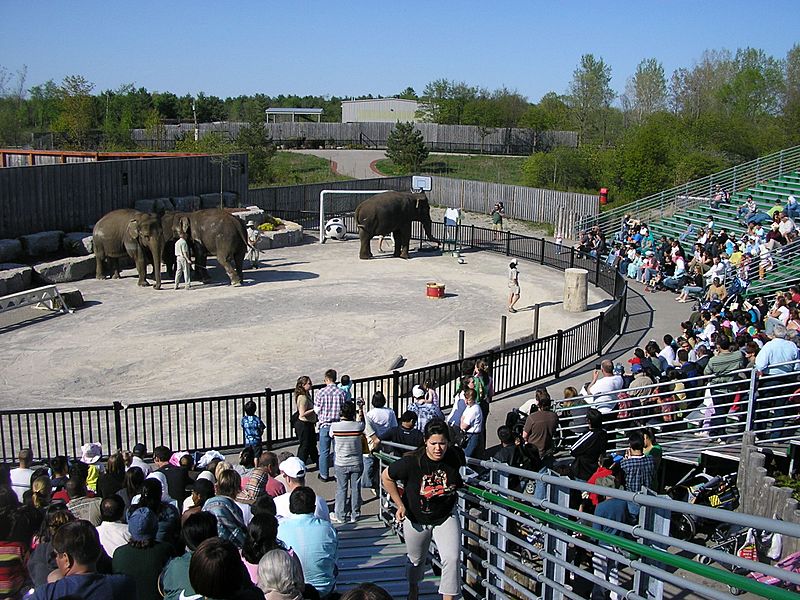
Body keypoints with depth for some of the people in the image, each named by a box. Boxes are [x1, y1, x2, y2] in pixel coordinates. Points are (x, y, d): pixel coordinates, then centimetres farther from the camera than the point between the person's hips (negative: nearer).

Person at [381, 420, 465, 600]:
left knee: (452, 559, -16)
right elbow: (386, 476, -12)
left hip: (446, 517, 1)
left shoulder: (456, 456, -18)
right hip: (416, 518, 0)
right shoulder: (412, 461, -28)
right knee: (416, 559, 21)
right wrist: (400, 505, -12)